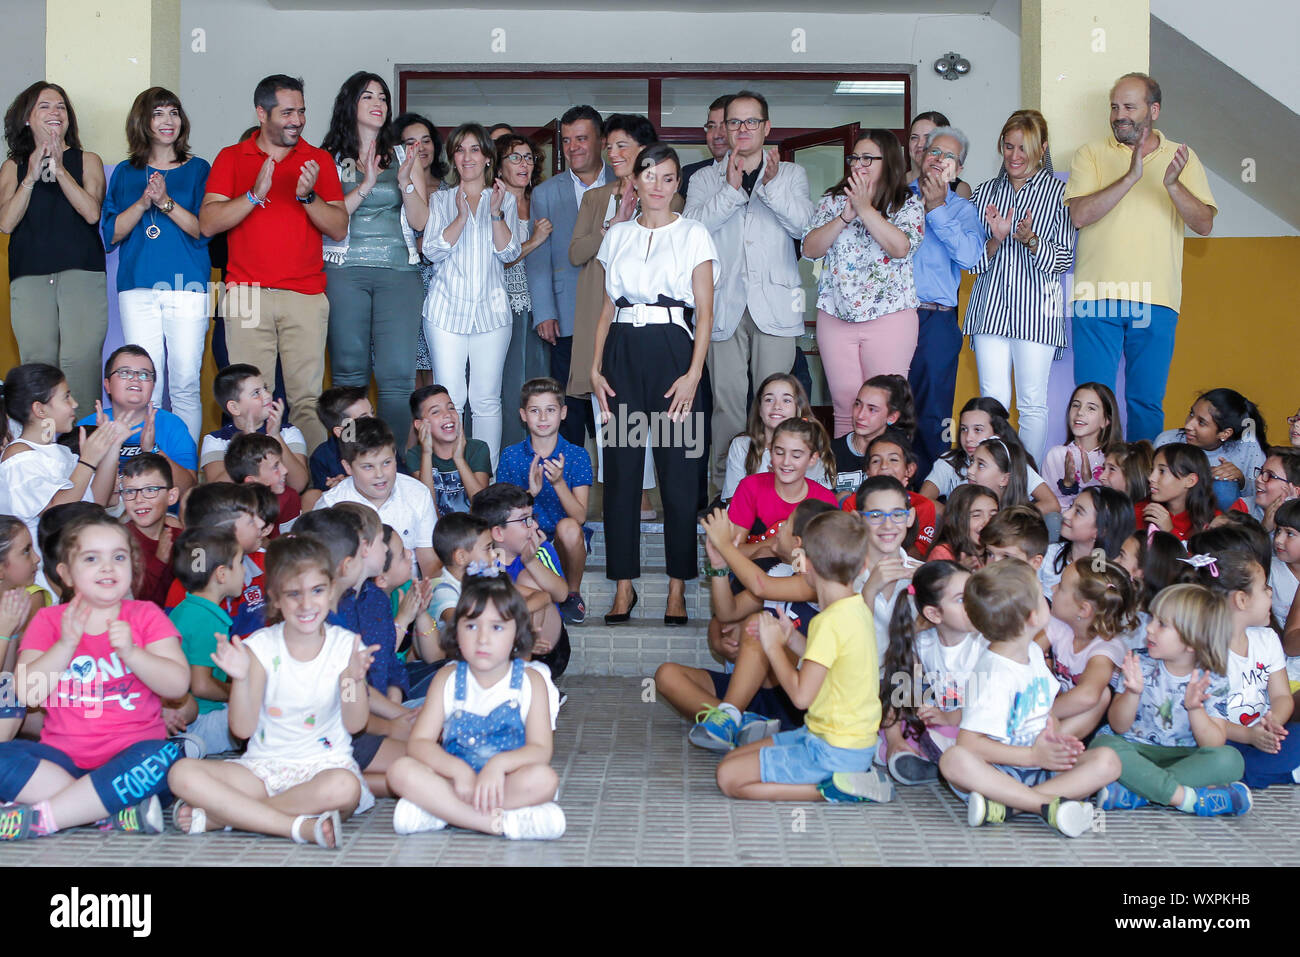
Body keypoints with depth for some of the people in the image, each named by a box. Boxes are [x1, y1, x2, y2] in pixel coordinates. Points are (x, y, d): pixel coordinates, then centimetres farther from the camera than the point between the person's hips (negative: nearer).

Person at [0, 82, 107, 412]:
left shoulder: (87, 161, 13)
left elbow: (92, 212, -3)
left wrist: (59, 170, -7)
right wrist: (31, 177, -3)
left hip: (82, 274, -1)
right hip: (30, 277, 1)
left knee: (80, 361, -13)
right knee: (37, 363, -7)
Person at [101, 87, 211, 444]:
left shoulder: (198, 170, 10)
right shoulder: (125, 173, 15)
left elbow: (204, 229, 0)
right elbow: (112, 233, 7)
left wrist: (166, 201, -14)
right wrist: (143, 203, -8)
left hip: (187, 286, -1)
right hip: (137, 288, 2)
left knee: (185, 384, -5)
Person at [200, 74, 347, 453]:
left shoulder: (319, 160, 13)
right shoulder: (231, 158, 12)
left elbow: (339, 229, 6)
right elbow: (208, 223, 1)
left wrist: (308, 196, -10)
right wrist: (255, 194, -11)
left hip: (306, 296, 0)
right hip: (247, 293, 0)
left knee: (307, 399, -5)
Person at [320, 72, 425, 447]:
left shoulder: (402, 157, 15)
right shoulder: (331, 158, 11)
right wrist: (366, 184, -10)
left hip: (399, 271, 1)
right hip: (346, 271, -1)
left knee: (397, 374, -10)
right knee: (349, 371, 0)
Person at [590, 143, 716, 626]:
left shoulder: (692, 234, 5)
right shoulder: (617, 234, 15)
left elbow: (705, 312, 0)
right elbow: (607, 306, 16)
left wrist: (693, 374, -11)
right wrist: (596, 367, 4)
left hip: (672, 349, -3)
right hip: (623, 351, 3)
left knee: (677, 469, -3)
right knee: (621, 467, 2)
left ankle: (677, 587, 6)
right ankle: (624, 584, 10)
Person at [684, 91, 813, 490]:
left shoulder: (791, 174, 14)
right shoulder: (706, 179, 15)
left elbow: (803, 224, -3)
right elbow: (692, 226, -3)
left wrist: (771, 185, -15)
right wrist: (732, 188, -13)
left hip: (774, 304, 0)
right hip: (724, 305, 0)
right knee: (726, 397, -3)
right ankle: (725, 484, 4)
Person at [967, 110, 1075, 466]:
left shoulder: (1058, 191, 3)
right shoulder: (985, 191, 12)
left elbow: (1063, 260, 0)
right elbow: (973, 261, 10)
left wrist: (1031, 240, -18)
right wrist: (996, 239, -10)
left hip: (1036, 307, -2)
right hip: (991, 304, 3)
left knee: (1032, 403, -1)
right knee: (993, 400, 0)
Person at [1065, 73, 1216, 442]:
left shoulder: (1182, 158, 11)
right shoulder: (1090, 155, 7)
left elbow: (1204, 224, 1)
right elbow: (1079, 215, -9)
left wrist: (1172, 184, -15)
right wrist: (1130, 177, -17)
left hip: (1156, 301, 1)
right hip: (1097, 298, -1)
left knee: (1148, 404, 6)